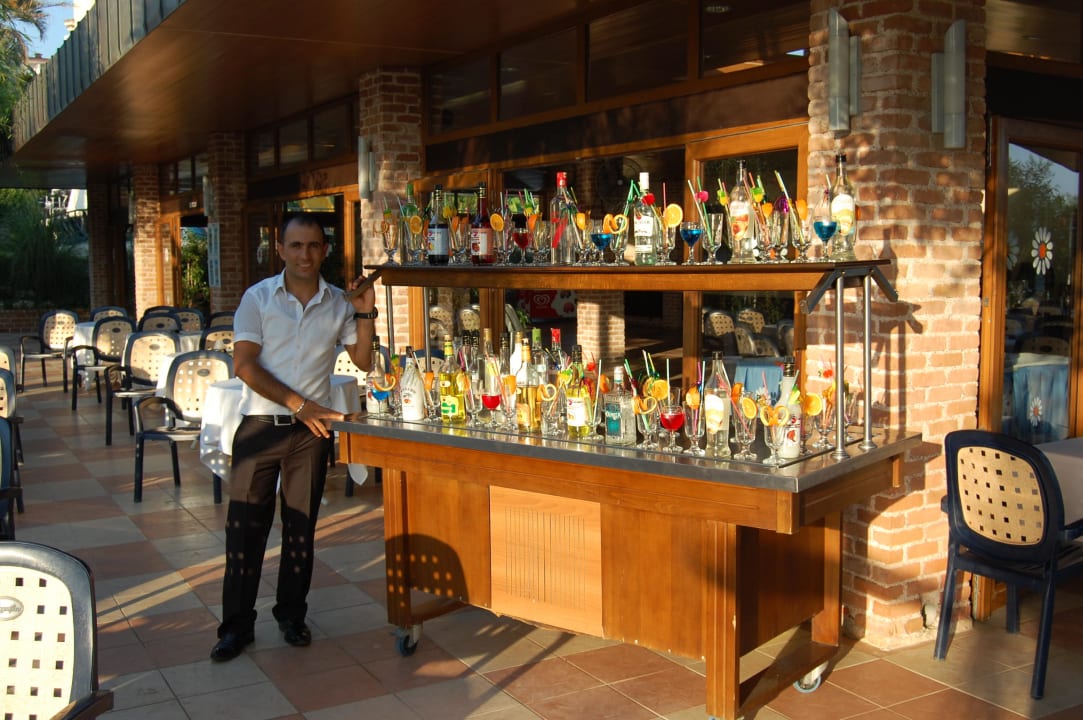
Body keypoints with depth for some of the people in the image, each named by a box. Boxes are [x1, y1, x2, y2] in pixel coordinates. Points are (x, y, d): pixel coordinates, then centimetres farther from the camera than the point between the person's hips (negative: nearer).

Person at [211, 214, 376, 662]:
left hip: (311, 428, 2)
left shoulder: (338, 303, 6)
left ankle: (291, 614, 25)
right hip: (261, 425, -2)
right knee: (245, 525, 1)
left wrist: (366, 313, -7)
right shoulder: (258, 297, -1)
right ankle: (237, 624, 13)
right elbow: (244, 365, -8)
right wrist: (297, 403, -13)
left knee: (300, 527, 10)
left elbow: (363, 360, 6)